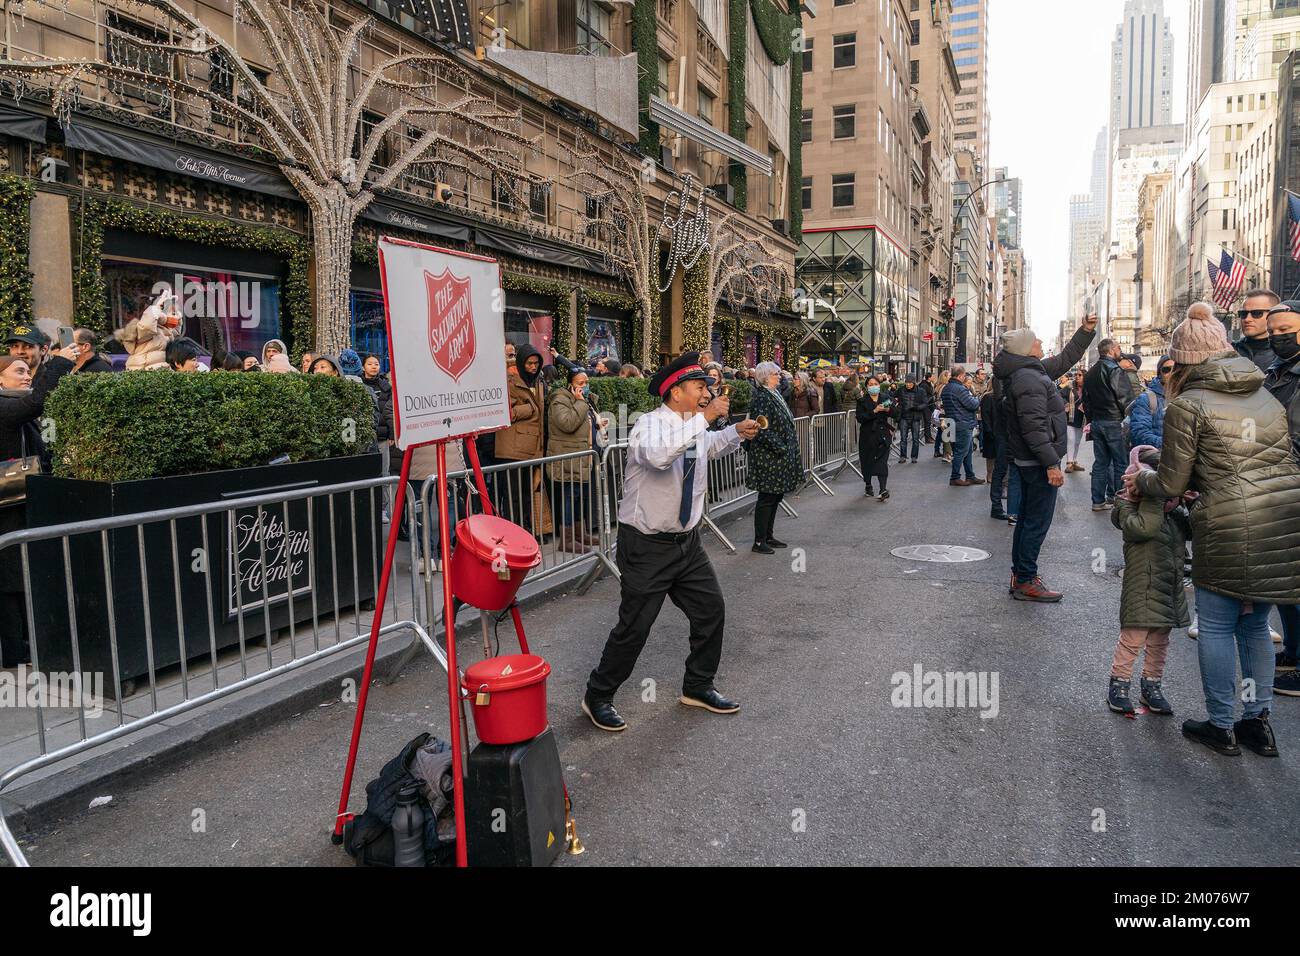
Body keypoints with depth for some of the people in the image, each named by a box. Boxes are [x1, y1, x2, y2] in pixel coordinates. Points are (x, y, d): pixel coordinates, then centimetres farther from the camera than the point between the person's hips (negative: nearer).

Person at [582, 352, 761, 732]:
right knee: (634, 627, -2)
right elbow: (658, 454, -44)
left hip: (687, 541, 8)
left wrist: (737, 432, 14)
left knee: (711, 610, 12)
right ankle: (597, 697, 19)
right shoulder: (649, 424, -19)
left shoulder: (697, 427, 5)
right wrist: (704, 418, -38)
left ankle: (698, 686, 32)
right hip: (647, 546, -8)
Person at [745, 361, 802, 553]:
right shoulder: (761, 397, -16)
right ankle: (759, 541, 4)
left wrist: (786, 448, 15)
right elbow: (763, 429, -23)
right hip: (768, 457, -10)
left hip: (778, 457, 10)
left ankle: (768, 537, 23)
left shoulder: (773, 395, 14)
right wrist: (781, 447, -19)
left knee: (775, 497, 14)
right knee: (767, 498, -4)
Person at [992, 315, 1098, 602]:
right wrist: (1051, 464, -26)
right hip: (1038, 460, -11)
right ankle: (1026, 581, 2)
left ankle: (1020, 576, 26)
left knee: (1027, 518, 17)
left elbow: (1065, 359, 27)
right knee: (1038, 521, -4)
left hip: (1027, 460, 11)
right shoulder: (1028, 379, -21)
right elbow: (1034, 427, -27)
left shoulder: (1034, 371, 11)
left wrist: (1086, 331, 22)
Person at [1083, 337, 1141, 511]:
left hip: (1096, 423, 7)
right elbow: (1126, 398, -16)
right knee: (1121, 463, 0)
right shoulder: (1116, 370, -12)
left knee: (1100, 462, 10)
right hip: (1114, 423, -7)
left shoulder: (1090, 373, 13)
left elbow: (1086, 400, 19)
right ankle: (1117, 499, 2)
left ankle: (1098, 501, 12)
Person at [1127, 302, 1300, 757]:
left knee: (1216, 626, 8)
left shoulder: (1187, 405, -6)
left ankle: (1221, 727, 18)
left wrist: (1140, 479, 18)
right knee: (1255, 624, 19)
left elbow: (1171, 484, -3)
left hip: (1230, 526, -7)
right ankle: (1258, 722, 27)